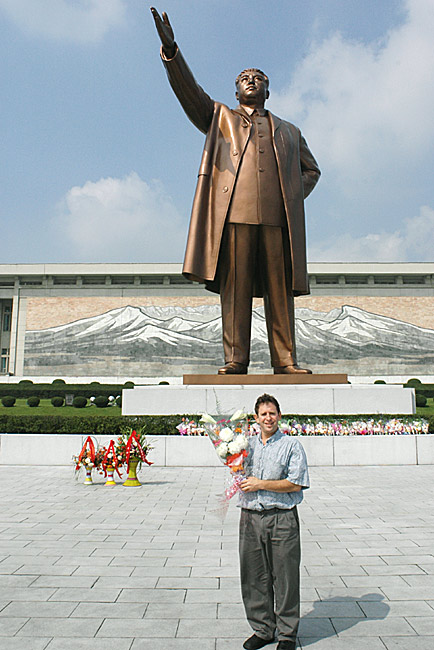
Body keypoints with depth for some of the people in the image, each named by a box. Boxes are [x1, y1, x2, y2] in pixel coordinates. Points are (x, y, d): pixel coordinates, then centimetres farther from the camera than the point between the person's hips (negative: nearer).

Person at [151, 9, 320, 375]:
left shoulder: (288, 131, 32)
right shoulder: (220, 117, 27)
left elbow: (311, 169, 31)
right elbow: (189, 91, 14)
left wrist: (294, 197, 11)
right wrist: (171, 51, -2)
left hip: (277, 214, 2)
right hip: (234, 210, -2)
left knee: (280, 289, -5)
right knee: (234, 287, -9)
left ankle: (285, 361, -4)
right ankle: (236, 360, -8)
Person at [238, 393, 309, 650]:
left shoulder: (291, 445, -3)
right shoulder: (248, 444, 12)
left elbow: (296, 483, -11)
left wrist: (261, 484, -12)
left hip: (282, 518, -4)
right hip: (251, 517, 4)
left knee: (285, 578, 5)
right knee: (254, 578, 11)